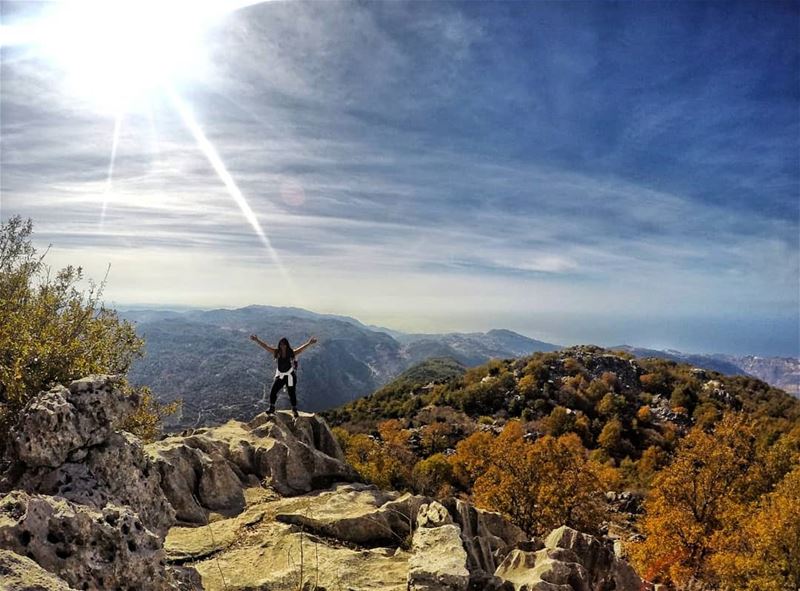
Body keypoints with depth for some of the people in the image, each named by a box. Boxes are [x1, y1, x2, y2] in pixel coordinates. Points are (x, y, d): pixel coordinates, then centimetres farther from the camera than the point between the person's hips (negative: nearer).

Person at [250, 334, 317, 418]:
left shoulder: (292, 353, -16)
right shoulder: (277, 352, -8)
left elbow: (302, 348, -30)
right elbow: (265, 346, -10)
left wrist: (309, 343, -48)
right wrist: (256, 340, -18)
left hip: (290, 376, -3)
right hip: (280, 376, 3)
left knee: (292, 394, 6)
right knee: (273, 392, -2)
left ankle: (294, 410, 25)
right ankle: (272, 408, 18)